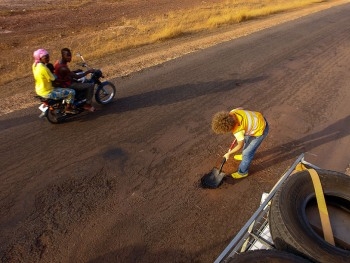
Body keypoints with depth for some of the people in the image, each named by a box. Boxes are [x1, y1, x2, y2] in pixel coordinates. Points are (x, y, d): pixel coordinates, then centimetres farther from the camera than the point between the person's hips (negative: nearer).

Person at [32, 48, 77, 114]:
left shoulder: (35, 65, 3)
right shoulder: (43, 68, -26)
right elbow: (54, 79, -19)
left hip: (39, 90, 10)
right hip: (47, 93, -10)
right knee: (71, 92, -9)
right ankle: (68, 108, 8)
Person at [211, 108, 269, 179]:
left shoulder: (237, 131, -34)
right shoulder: (232, 112, -18)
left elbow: (240, 146, -16)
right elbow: (241, 108, 5)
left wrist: (229, 153, -1)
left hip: (260, 130, -8)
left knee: (247, 153, 5)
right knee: (246, 139, 30)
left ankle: (242, 172, 27)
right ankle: (245, 156, 59)